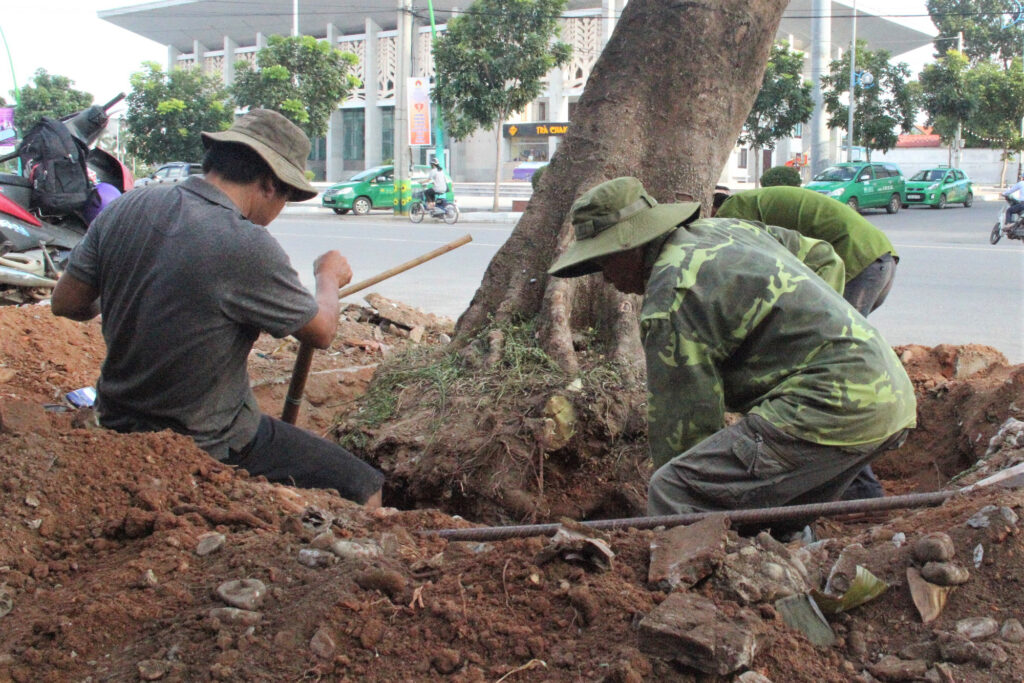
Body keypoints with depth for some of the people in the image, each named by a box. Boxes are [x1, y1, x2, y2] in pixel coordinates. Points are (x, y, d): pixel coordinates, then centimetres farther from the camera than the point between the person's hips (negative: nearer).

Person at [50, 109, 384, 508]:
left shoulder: (123, 209, -4)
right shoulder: (247, 246, -23)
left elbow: (65, 303, 5)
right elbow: (321, 332, -9)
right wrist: (329, 276, 12)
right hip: (208, 446, -8)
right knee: (364, 490, 0)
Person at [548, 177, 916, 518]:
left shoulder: (669, 297, -11)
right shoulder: (726, 228, 17)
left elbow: (684, 419, -9)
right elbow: (823, 258, 30)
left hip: (829, 407, -10)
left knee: (672, 494, -16)